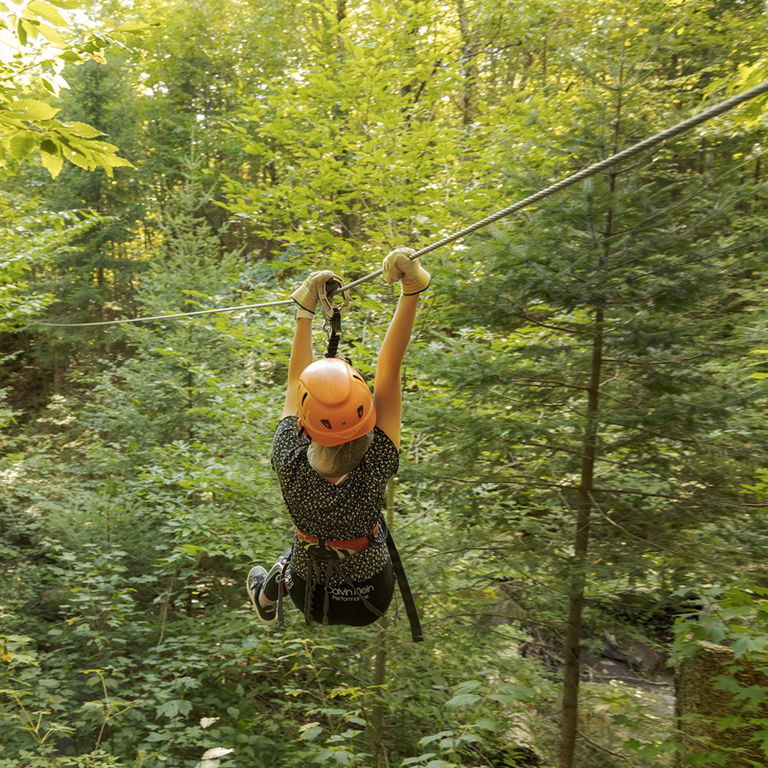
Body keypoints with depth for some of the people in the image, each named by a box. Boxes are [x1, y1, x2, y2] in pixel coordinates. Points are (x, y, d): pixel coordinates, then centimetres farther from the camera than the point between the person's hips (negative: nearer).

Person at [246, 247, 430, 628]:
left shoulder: (290, 465, -32)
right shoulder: (376, 467, -35)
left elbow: (295, 380, -18)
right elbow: (388, 369, -33)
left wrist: (305, 309, -10)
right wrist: (411, 289, -36)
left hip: (312, 599, 0)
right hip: (372, 600, 0)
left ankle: (268, 596, 53)